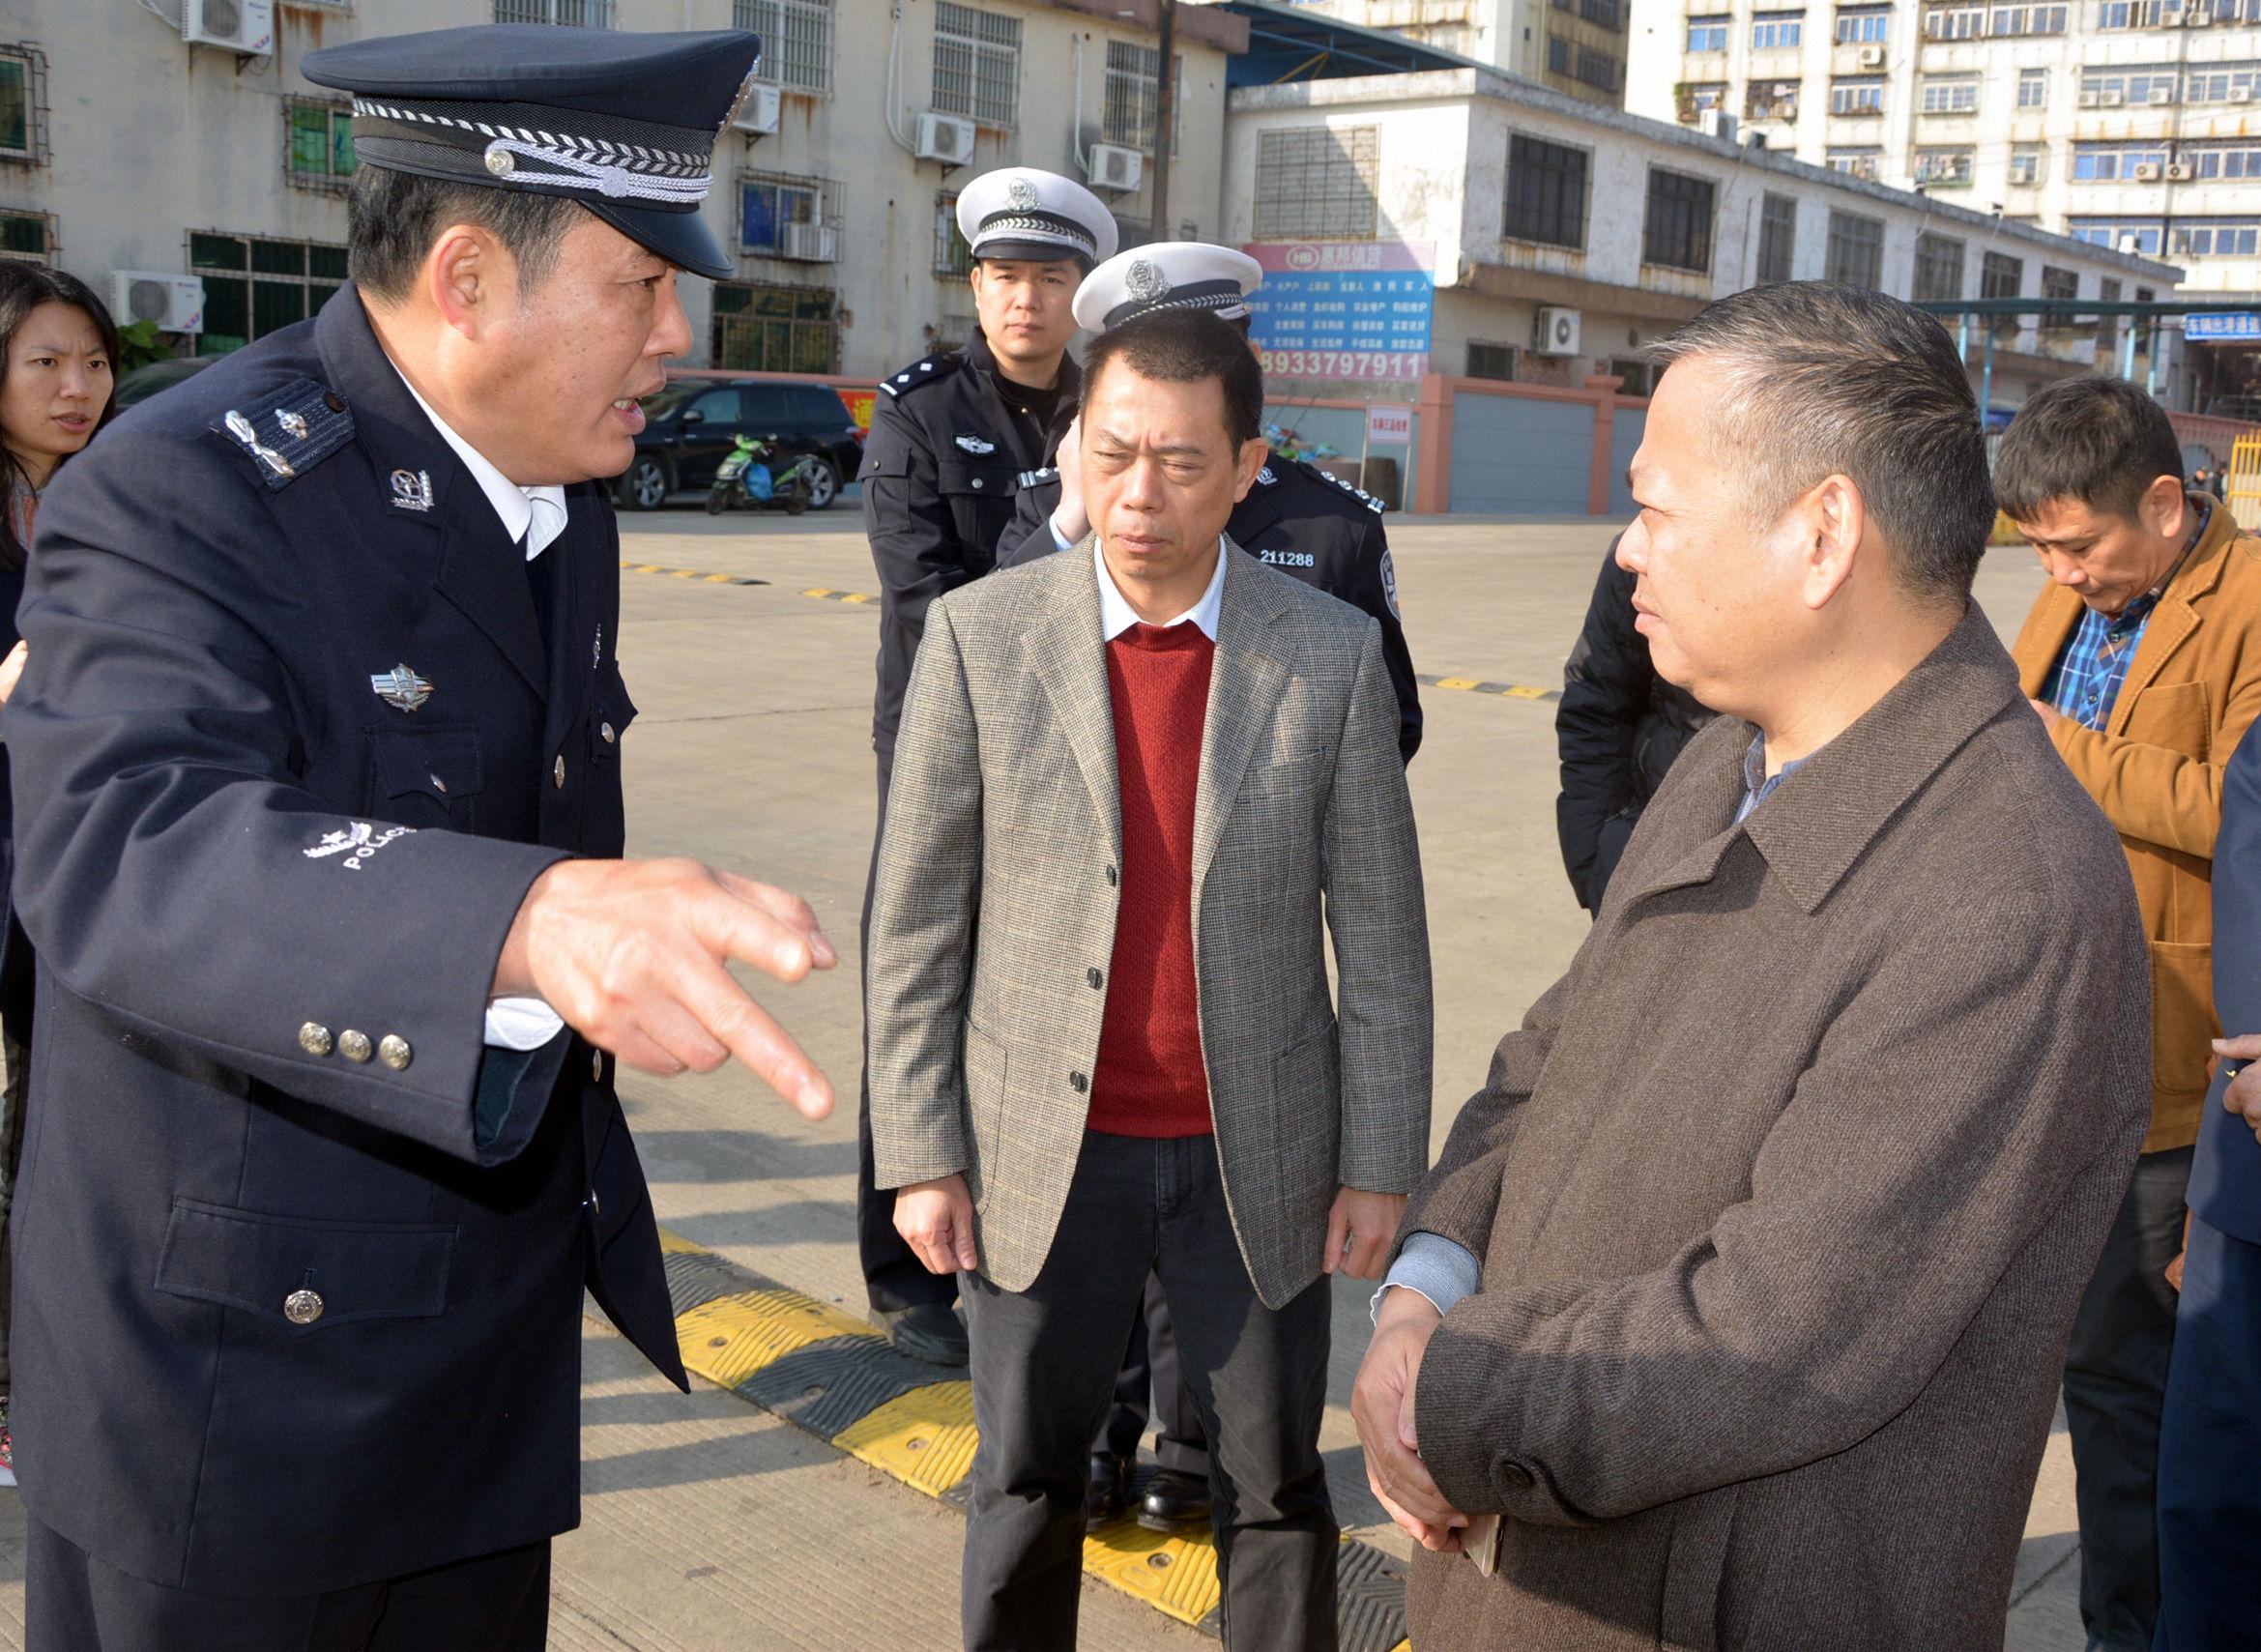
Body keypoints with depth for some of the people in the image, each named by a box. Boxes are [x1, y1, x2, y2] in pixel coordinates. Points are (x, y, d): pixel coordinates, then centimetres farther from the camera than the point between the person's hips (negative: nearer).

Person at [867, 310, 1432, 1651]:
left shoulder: (1334, 655, -6)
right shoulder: (981, 637, -7)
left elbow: (1381, 934, -1)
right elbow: (918, 922, -2)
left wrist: (1382, 1163, -2)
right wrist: (922, 1154, -3)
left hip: (1256, 1160, 0)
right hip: (1042, 1156, 0)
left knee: (1278, 1491, 13)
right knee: (1027, 1487, 15)